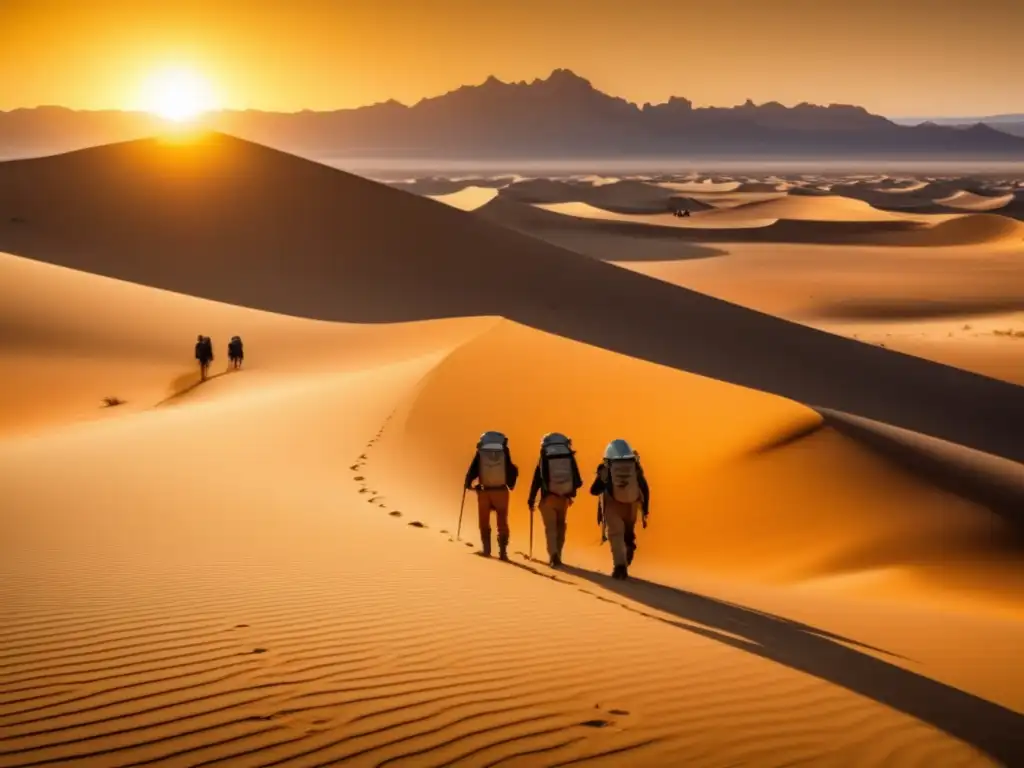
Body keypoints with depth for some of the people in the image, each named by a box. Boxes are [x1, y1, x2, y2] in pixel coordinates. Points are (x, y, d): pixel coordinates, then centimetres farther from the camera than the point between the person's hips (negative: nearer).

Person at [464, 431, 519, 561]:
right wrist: (510, 485, 21)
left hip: (484, 491, 0)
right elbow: (513, 471, 3)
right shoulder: (504, 453, -1)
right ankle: (503, 551, 3)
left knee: (484, 522, 15)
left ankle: (486, 549, 10)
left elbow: (472, 471, -4)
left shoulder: (480, 453, -3)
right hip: (501, 491, 0)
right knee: (502, 523, 10)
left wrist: (468, 484, 14)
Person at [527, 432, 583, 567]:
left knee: (551, 528, 0)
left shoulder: (543, 459, -4)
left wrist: (531, 499, 6)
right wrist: (571, 491, 22)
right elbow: (577, 481, 3)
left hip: (548, 498, -2)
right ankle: (556, 556, 21)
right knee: (560, 527, 18)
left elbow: (536, 481, -3)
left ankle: (554, 555, -19)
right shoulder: (569, 457, 1)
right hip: (564, 498, 2)